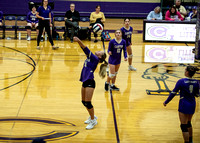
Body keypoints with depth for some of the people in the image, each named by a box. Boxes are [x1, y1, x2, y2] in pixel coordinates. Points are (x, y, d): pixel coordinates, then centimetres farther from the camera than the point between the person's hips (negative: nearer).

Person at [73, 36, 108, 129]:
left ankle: (93, 121, 6)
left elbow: (87, 50, -17)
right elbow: (85, 50, 12)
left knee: (87, 103, -7)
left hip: (89, 82, -9)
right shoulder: (90, 57, 15)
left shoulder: (95, 59, -7)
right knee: (84, 102, 15)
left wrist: (79, 41, -26)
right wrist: (78, 42, -2)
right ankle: (92, 116, 33)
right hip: (85, 82, 9)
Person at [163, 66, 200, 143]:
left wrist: (166, 102, -1)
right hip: (192, 105, 6)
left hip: (184, 105, -6)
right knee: (188, 123, 26)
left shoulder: (181, 81, -16)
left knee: (184, 126, 1)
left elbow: (173, 93, -11)